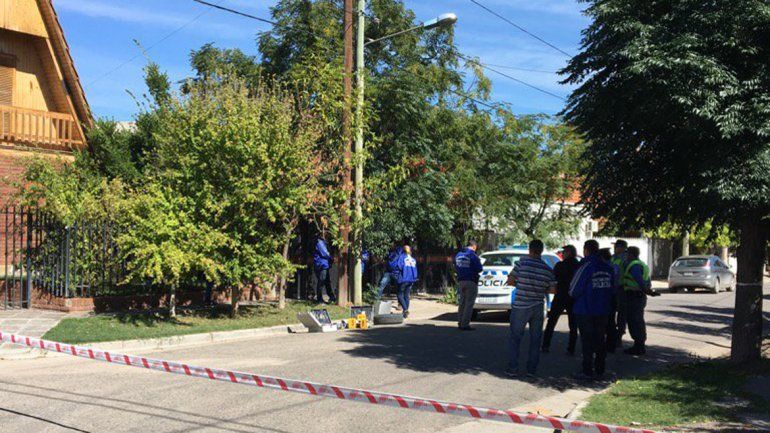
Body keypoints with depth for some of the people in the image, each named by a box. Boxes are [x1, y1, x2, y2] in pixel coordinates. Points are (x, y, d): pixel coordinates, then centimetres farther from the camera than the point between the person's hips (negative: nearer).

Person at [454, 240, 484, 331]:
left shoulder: (458, 255, 10)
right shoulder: (472, 255, -14)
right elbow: (479, 269, -14)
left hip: (461, 281, 7)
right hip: (471, 282, -7)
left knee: (462, 303, 15)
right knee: (469, 304, -3)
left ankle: (460, 323, 18)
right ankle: (465, 324, -4)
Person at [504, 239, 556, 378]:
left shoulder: (522, 262, -10)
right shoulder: (548, 269, 1)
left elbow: (510, 281, -6)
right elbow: (553, 289, 5)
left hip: (520, 306, -3)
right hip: (538, 308, 3)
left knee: (515, 338, 6)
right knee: (535, 339, 12)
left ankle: (513, 368, 5)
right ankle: (531, 369, 14)